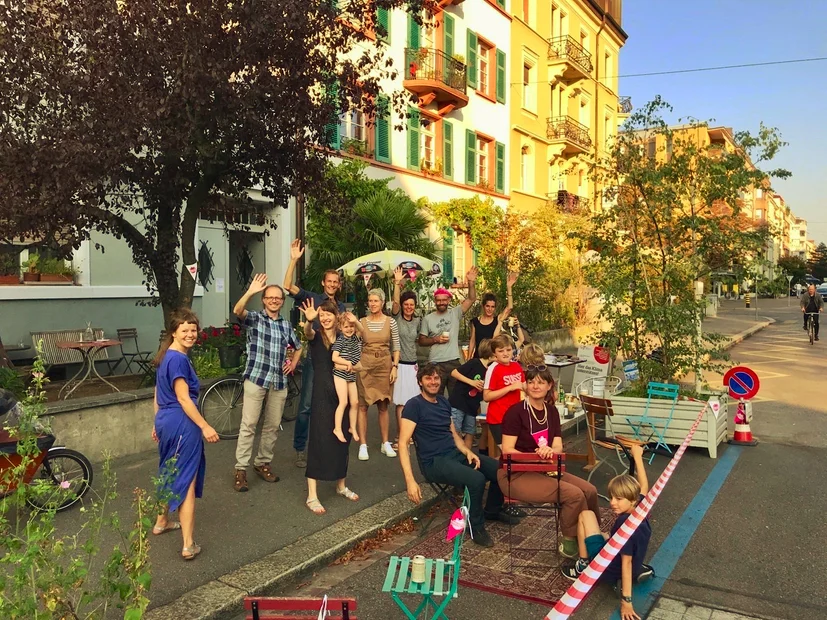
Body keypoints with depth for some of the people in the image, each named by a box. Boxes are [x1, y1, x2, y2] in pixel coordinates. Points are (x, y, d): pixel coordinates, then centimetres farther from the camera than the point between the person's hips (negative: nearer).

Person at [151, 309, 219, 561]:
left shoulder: (166, 356, 11)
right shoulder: (179, 359, -18)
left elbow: (158, 394, 18)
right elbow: (183, 398, -22)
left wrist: (157, 423, 25)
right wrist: (205, 427, -21)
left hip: (166, 421, 10)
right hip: (182, 423, -10)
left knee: (170, 475, 26)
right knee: (186, 481, -5)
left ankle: (161, 522, 44)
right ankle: (188, 545, -1)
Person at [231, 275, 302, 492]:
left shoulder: (286, 325, 14)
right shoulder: (254, 318, 1)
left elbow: (298, 347, 30)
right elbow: (237, 311, -22)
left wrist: (293, 363, 13)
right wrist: (251, 292, -34)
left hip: (279, 381, 5)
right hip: (256, 378, -5)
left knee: (273, 426, 10)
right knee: (248, 425, -5)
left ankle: (263, 463, 26)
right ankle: (241, 469, 3)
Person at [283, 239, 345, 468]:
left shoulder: (341, 307, 14)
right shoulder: (312, 298, -1)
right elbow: (288, 286, -15)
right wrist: (294, 260, -22)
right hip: (314, 357, -5)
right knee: (306, 405, -4)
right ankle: (300, 449, 7)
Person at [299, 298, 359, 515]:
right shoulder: (316, 336, -4)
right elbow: (307, 333, -27)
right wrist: (309, 320, -49)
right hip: (322, 394, -4)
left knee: (342, 439, 13)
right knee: (320, 440, -6)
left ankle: (341, 486, 30)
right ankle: (312, 496, 0)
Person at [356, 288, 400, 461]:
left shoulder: (391, 322, 1)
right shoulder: (361, 322, 2)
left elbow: (396, 348, 4)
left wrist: (395, 367, -3)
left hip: (385, 365, 0)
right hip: (365, 365, 0)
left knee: (383, 406, 9)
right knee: (362, 406, -1)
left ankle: (385, 443, 19)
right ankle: (363, 445, 6)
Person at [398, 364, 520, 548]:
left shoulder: (444, 402, 13)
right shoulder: (414, 405, -11)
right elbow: (403, 443, -18)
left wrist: (467, 452, -2)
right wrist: (410, 481, -28)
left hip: (456, 455, 8)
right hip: (434, 462, -8)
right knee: (476, 479, -30)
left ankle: (493, 510, 25)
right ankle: (476, 526, -6)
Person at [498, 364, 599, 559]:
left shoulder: (551, 411, 7)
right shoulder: (516, 411, -14)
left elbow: (558, 447, 0)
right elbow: (507, 450, -17)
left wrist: (549, 451, -23)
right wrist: (534, 457, -29)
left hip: (544, 470, 7)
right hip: (515, 474, -7)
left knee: (590, 490, -8)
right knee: (574, 495, -21)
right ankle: (572, 544, -1)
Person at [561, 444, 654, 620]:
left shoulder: (624, 523, -30)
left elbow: (626, 563, -29)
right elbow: (643, 485, 9)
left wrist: (626, 600, -26)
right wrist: (637, 456, 16)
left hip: (609, 570, -8)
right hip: (635, 566, 8)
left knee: (586, 514, -1)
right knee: (605, 535, 39)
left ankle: (583, 566, 6)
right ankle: (640, 569, 17)